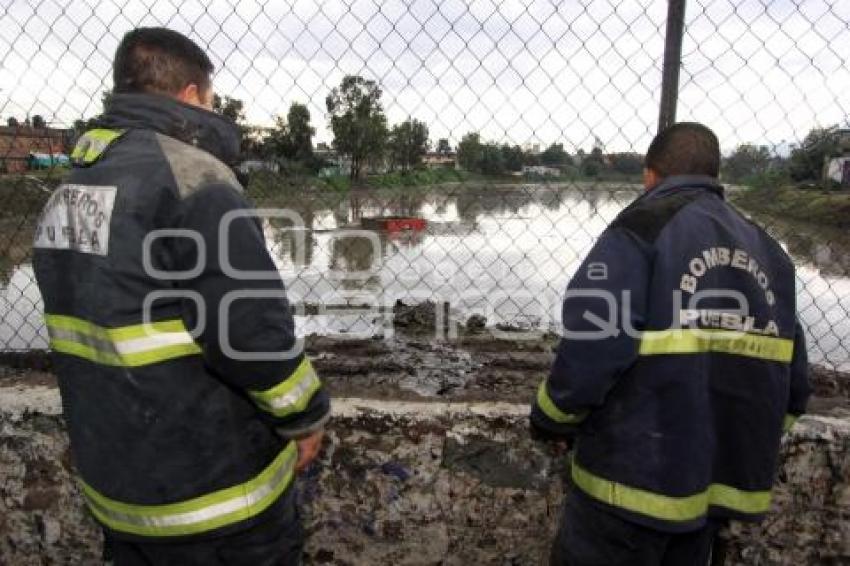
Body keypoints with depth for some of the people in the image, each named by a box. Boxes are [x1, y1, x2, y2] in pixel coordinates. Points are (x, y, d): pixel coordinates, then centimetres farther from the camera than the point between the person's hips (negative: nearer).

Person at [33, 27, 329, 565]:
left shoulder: (66, 193, 6)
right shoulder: (191, 177, -21)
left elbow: (90, 328, 11)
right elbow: (253, 333, -25)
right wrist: (305, 415, -10)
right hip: (216, 488, -7)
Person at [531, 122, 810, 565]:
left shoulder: (643, 226, -11)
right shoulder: (767, 250, 8)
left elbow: (592, 349, -21)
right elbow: (791, 380, 6)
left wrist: (552, 419, -5)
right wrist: (749, 442, 22)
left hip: (635, 476, -6)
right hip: (724, 484, 7)